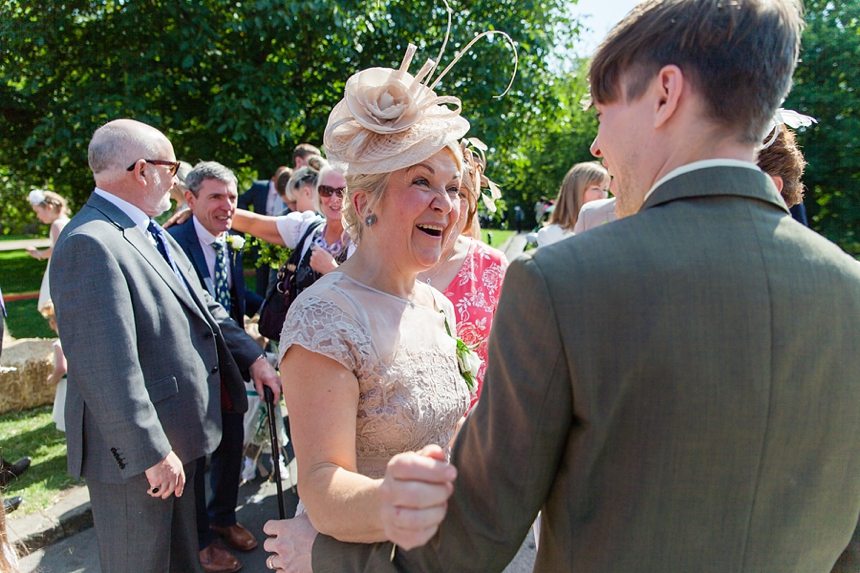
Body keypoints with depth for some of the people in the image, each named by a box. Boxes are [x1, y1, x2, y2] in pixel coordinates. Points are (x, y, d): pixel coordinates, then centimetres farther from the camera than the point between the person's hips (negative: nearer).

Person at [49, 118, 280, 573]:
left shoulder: (151, 234, 8)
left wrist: (253, 356, 5)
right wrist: (151, 453, -23)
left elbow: (202, 307, 13)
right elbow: (107, 370, -27)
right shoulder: (90, 245, -23)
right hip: (135, 450, -9)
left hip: (177, 434, 9)